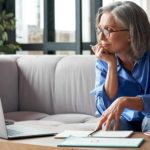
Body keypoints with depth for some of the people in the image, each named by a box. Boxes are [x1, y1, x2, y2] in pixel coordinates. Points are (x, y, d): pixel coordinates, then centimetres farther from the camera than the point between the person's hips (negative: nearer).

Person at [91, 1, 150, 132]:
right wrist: (111, 64, -21)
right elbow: (105, 108, -16)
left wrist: (124, 101, -39)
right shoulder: (104, 61, -5)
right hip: (125, 121, 2)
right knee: (109, 126, -30)